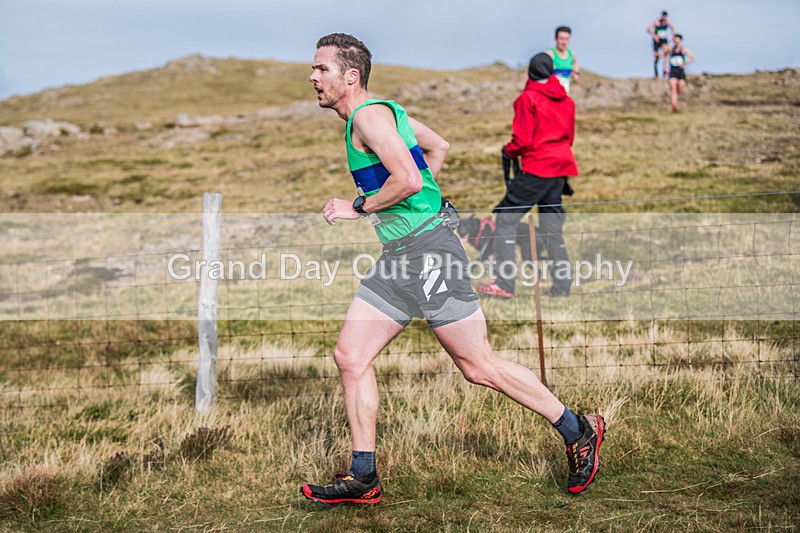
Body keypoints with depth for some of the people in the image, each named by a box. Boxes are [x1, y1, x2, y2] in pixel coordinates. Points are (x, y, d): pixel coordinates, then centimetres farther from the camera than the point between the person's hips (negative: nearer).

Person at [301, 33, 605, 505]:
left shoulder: (369, 114, -12)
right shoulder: (383, 112, 19)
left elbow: (409, 179, -24)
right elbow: (439, 147, 30)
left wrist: (357, 209, -12)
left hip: (427, 251, -10)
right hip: (398, 256, 10)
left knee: (478, 366, -3)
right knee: (350, 356, 3)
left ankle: (579, 431, 12)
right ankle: (363, 478, 9)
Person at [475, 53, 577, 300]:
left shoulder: (528, 99, -8)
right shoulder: (565, 99, 11)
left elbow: (522, 141, -12)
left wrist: (508, 151, 6)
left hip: (536, 168, -7)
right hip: (560, 167, 7)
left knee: (506, 219, -3)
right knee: (551, 227, 14)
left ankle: (504, 284, -9)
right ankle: (562, 285, 12)